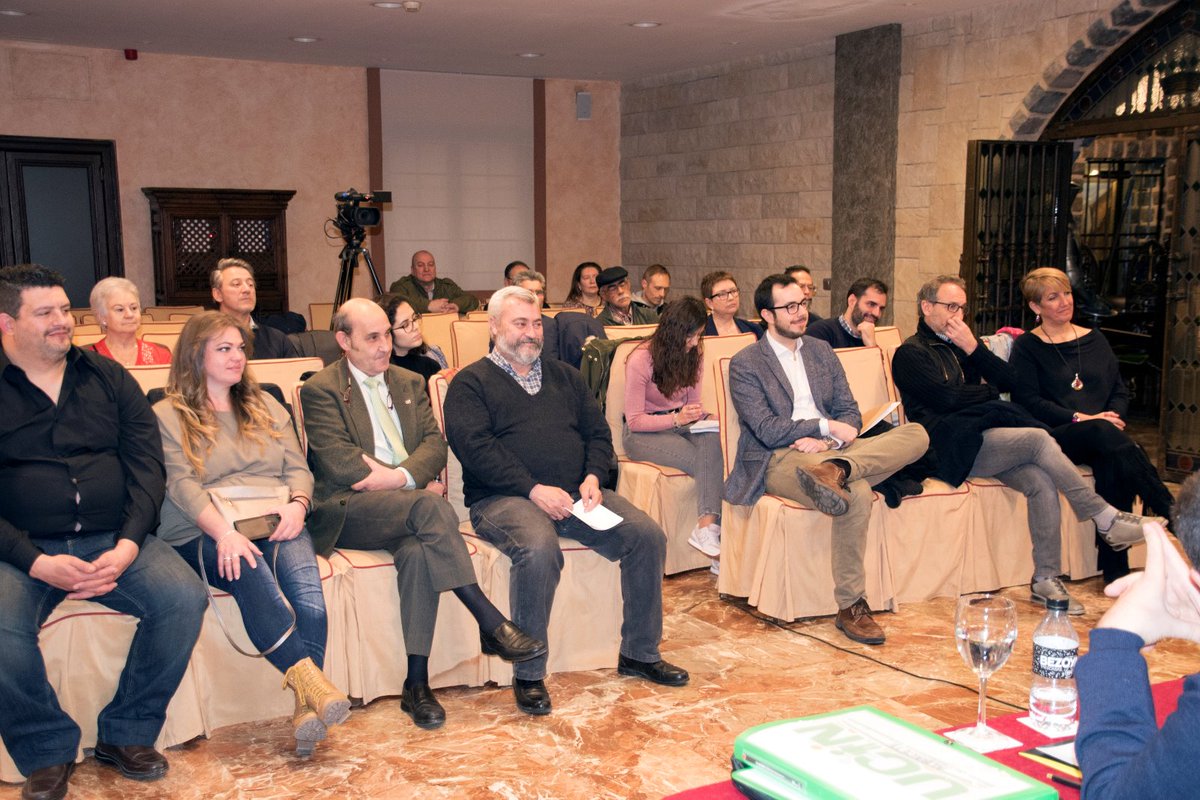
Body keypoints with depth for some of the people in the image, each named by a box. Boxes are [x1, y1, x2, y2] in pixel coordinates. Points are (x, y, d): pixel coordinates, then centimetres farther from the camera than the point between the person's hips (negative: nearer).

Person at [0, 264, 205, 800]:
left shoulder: (107, 378, 12)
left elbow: (147, 465, 4)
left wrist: (128, 546, -11)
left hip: (114, 540, 3)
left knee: (185, 598, -22)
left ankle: (127, 733, 0)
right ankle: (47, 751, -2)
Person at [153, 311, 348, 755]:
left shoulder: (266, 406, 25)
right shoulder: (167, 415, 9)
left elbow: (298, 467, 16)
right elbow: (181, 485, -6)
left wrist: (297, 504, -9)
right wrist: (223, 532, -24)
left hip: (275, 525, 3)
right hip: (204, 534, -3)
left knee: (305, 583, -31)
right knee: (250, 573, -38)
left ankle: (308, 705, -39)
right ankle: (309, 681, -43)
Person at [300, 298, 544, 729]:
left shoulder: (409, 383, 21)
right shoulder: (320, 390, 4)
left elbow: (435, 443, 8)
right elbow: (339, 463, -9)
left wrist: (400, 476, -14)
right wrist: (420, 485, -11)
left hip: (409, 502, 4)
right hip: (349, 511, -4)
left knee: (418, 551, -32)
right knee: (430, 507, -34)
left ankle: (417, 683, -27)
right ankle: (492, 625, -32)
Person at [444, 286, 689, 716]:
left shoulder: (565, 377, 24)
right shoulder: (471, 383, 7)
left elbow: (598, 433, 18)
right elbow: (476, 448, -8)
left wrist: (593, 477, -4)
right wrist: (534, 490, -18)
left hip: (575, 495, 5)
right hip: (504, 498, -5)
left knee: (647, 535, -16)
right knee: (539, 549, -37)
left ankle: (639, 653, 0)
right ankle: (528, 675, -21)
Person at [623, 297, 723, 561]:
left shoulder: (694, 354, 5)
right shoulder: (640, 360, -14)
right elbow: (635, 420, -11)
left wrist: (703, 417, -7)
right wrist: (677, 419, -24)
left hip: (680, 423, 5)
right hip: (643, 433, -5)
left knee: (713, 440, -32)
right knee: (709, 461, -31)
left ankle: (707, 528, -40)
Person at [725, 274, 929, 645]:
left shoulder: (821, 350, 20)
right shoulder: (745, 364, 3)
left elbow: (850, 412, 14)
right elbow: (767, 430, -8)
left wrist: (826, 443, -8)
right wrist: (825, 426, -12)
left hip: (828, 448, 6)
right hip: (779, 459, -6)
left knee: (916, 434, -17)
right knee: (857, 494, -35)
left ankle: (836, 468, -39)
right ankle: (850, 607, -25)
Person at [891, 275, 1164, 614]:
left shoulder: (961, 344, 25)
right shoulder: (911, 353, 2)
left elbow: (1009, 380, 13)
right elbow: (947, 398, -11)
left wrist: (973, 348, 1)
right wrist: (989, 390, 6)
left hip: (985, 438, 7)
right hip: (956, 445, -7)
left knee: (1041, 481, -21)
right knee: (1038, 439, -26)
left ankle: (1046, 579, -17)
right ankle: (1106, 518, -18)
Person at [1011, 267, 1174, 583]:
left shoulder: (1095, 340, 23)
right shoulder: (1027, 347, 8)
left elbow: (1121, 391, 18)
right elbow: (1028, 401, -5)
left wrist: (1113, 416, -6)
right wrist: (1081, 419, -15)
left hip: (1101, 436, 4)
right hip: (1056, 436, -4)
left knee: (1111, 460, -34)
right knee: (1103, 433, -38)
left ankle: (1115, 568, -34)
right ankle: (1170, 511, -42)